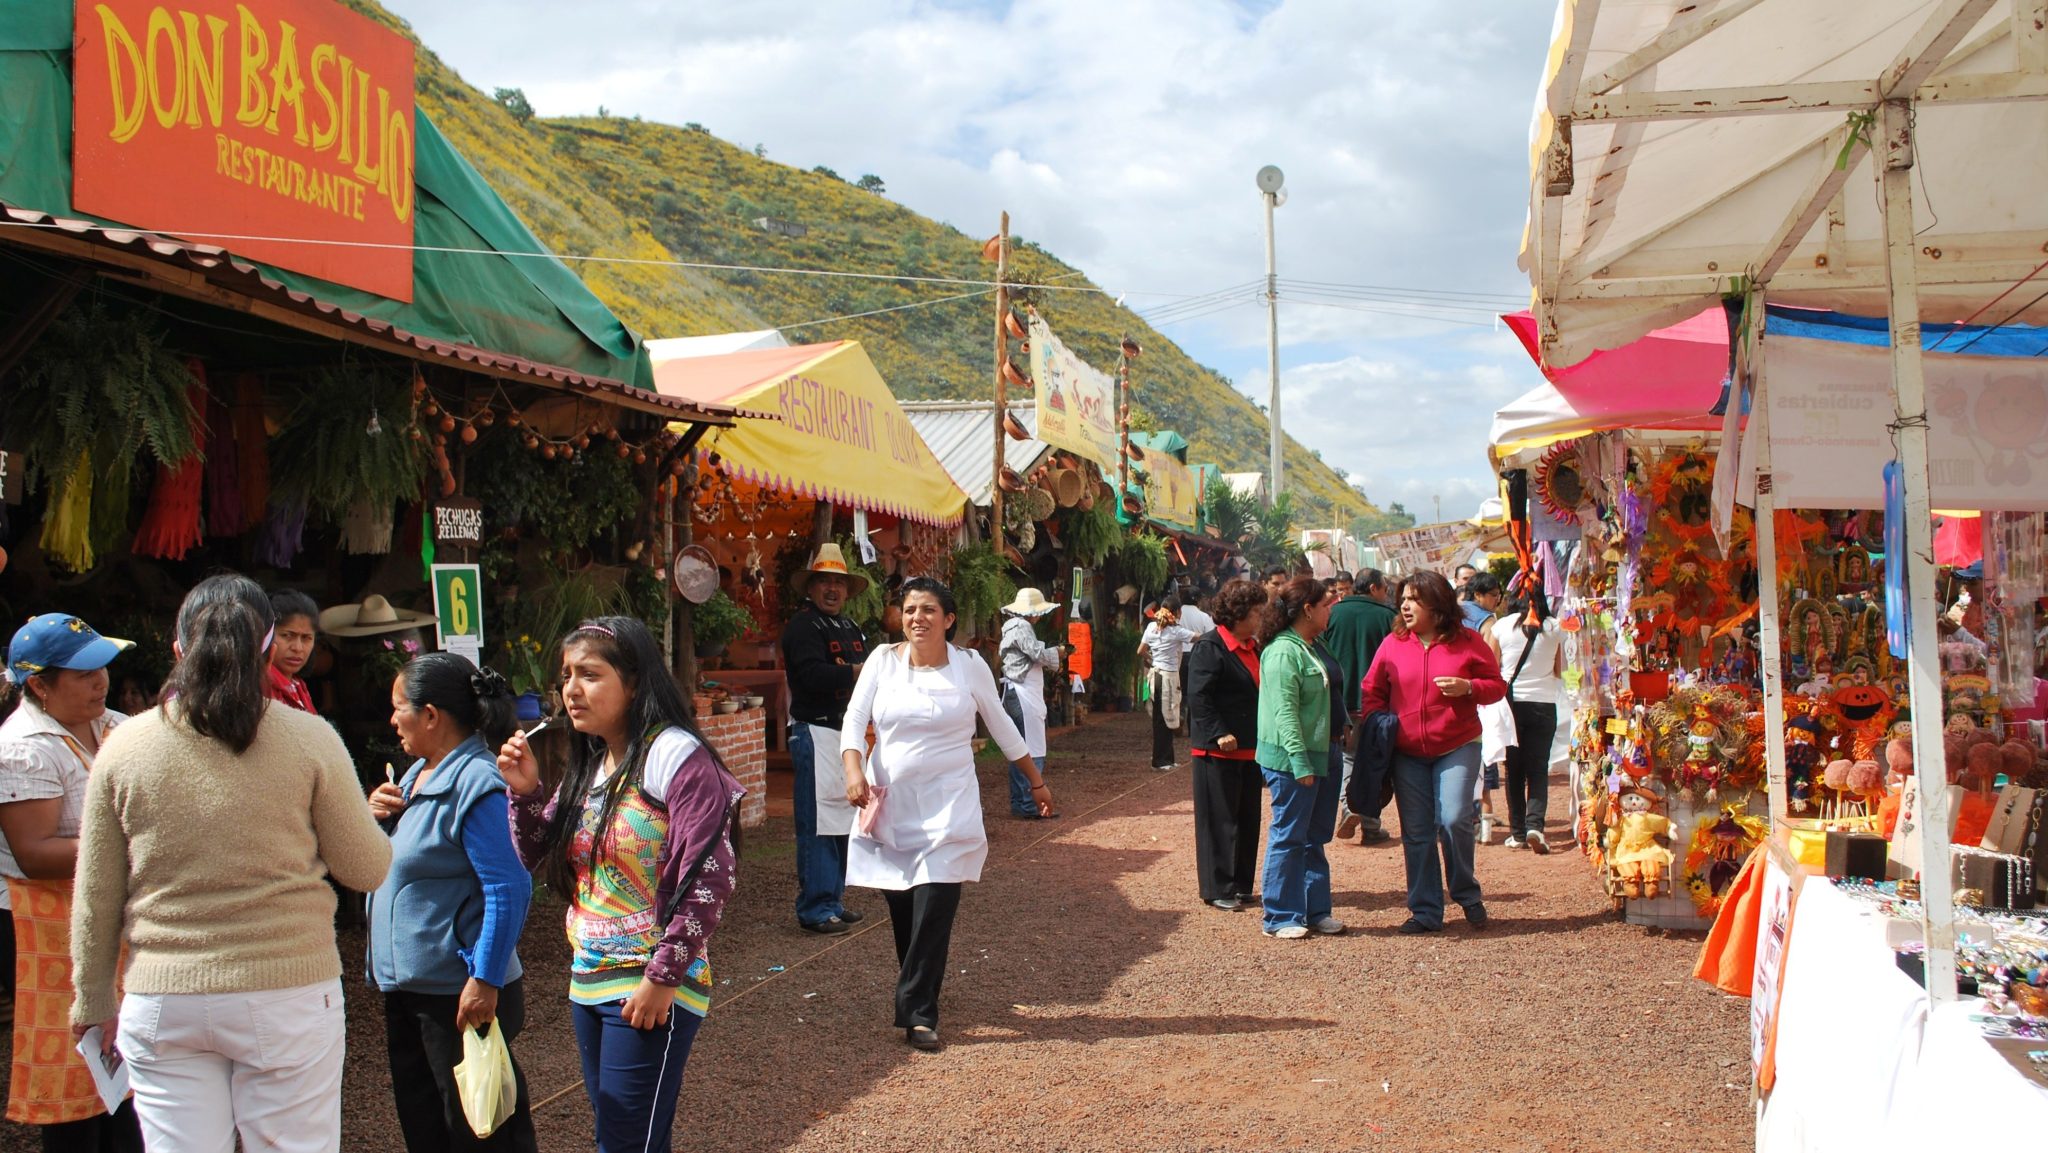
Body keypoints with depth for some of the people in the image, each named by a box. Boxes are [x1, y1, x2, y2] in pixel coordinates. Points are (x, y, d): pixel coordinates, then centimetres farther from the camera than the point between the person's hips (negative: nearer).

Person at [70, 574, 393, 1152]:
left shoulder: (123, 746, -1)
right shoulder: (310, 740, -8)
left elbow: (95, 899, 5)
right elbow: (368, 870, -1)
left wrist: (94, 999, 18)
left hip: (162, 1002, 2)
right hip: (289, 995, -2)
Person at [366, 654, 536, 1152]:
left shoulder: (474, 784, -20)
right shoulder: (417, 774, 9)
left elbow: (508, 890, -23)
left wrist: (485, 982, -24)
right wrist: (380, 817, 0)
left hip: (459, 993, -9)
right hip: (406, 984, 10)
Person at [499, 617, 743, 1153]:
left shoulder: (675, 756, -15)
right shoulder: (588, 765, 10)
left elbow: (710, 876, -20)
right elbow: (538, 858, 13)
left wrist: (664, 976, -19)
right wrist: (524, 790, -2)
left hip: (653, 991, -8)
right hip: (588, 983, 8)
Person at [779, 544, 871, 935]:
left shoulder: (852, 631, 20)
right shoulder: (802, 626, -8)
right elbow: (813, 674, -23)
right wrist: (859, 671, -20)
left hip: (849, 733, 9)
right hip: (816, 732, -9)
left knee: (843, 821, 14)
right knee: (819, 823, -9)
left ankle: (834, 901, 24)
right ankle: (815, 910, -3)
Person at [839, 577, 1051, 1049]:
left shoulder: (970, 666, 0)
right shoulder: (883, 661, 2)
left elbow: (1001, 726, 12)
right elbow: (854, 720, -3)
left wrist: (1036, 780, 18)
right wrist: (854, 771, -21)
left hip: (947, 807, -2)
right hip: (889, 803, 2)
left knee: (934, 906, -11)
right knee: (901, 909, 8)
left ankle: (918, 1012, -5)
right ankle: (920, 988, 31)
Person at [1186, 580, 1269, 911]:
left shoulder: (1253, 647, 15)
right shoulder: (1209, 646, -12)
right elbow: (1198, 697, -18)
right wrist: (1218, 735, -23)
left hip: (1249, 748, 9)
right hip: (1218, 751, -9)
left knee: (1247, 820, 12)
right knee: (1219, 821, -2)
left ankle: (1240, 884, 22)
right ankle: (1217, 889, 5)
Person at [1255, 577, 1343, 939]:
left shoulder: (1308, 648, 14)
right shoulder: (1283, 651, -17)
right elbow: (1285, 711, -22)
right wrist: (1300, 762, -25)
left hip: (1315, 756, 10)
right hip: (1290, 760, -10)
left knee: (1314, 838, 14)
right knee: (1289, 837, -2)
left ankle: (1315, 911, 23)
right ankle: (1280, 918, 7)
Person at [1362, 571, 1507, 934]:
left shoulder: (1467, 642, -1)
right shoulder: (1392, 644, 4)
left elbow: (1497, 685, 4)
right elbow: (1372, 692, 8)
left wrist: (1468, 688, -16)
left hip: (1457, 747, -3)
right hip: (1407, 754, 3)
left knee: (1453, 820, -15)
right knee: (1416, 833, 4)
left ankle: (1467, 894, 9)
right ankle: (1425, 911, 15)